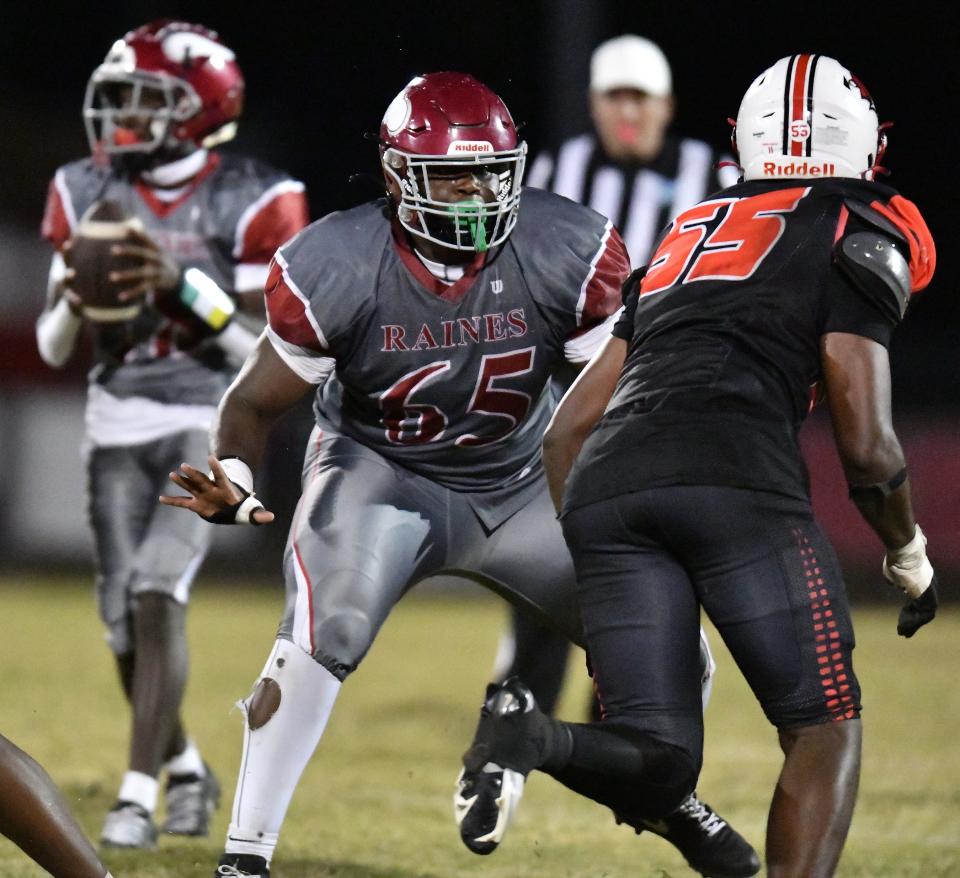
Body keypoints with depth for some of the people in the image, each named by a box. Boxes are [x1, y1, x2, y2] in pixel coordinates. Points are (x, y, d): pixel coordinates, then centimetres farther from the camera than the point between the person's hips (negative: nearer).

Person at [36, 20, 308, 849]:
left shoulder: (251, 203, -8)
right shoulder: (87, 192, 5)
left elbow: (271, 351, -12)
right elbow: (53, 346, 9)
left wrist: (184, 288, -23)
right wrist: (77, 296, -13)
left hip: (211, 423, -5)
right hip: (118, 428, 5)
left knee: (157, 594, -19)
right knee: (125, 622, 5)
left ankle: (139, 794, -15)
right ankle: (185, 765, 29)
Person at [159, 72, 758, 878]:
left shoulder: (570, 253, -20)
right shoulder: (333, 272, -22)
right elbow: (256, 402, -9)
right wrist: (231, 482, -27)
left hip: (521, 483, 3)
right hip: (380, 475, -3)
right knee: (323, 636, -30)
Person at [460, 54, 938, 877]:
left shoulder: (686, 236, 31)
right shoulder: (859, 235, 14)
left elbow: (566, 431, 27)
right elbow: (866, 443, 6)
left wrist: (588, 567, 34)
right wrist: (910, 555, 24)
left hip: (607, 483, 5)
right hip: (735, 476, -5)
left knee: (658, 768, 9)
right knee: (825, 726, 12)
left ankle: (528, 736, -21)